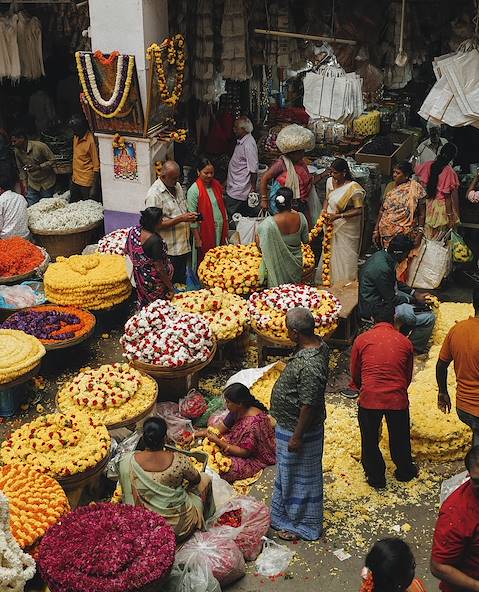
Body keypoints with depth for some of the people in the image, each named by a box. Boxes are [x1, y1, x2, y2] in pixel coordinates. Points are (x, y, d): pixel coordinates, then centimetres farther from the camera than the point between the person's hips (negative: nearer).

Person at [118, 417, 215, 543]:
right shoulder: (179, 460, -26)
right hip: (179, 525, -3)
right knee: (205, 479, 22)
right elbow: (196, 479, -5)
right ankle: (205, 517, 42)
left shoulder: (127, 461, -20)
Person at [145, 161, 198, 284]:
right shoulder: (154, 194, -17)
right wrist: (181, 219, -23)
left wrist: (189, 216, 0)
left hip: (183, 246, 8)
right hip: (169, 250, -8)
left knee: (182, 281, 17)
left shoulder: (177, 186, 8)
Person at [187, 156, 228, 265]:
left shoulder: (216, 185, 6)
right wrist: (197, 239, -14)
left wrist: (226, 230, 13)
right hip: (205, 231, -6)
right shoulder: (194, 190, -14)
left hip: (220, 229, 6)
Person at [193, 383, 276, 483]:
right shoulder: (237, 411, -9)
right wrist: (194, 435, -5)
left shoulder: (253, 423, -34)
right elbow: (221, 428, 2)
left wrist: (218, 441, -25)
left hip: (255, 458, -8)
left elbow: (244, 452, -27)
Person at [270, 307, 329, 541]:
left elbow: (309, 405, -29)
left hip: (297, 428, -10)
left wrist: (297, 436, -18)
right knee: (289, 474, 27)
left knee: (300, 477, 11)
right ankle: (287, 513, 47)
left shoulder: (309, 365, -35)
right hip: (290, 424, 10)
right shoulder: (318, 344, -5)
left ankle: (303, 525, 31)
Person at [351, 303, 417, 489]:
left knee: (370, 440, 16)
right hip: (398, 399, 2)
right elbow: (408, 375, 15)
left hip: (369, 398, -2)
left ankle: (376, 477, 27)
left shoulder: (362, 340, 0)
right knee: (399, 438, 21)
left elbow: (354, 373, 10)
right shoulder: (405, 342, 4)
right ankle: (404, 472, 40)